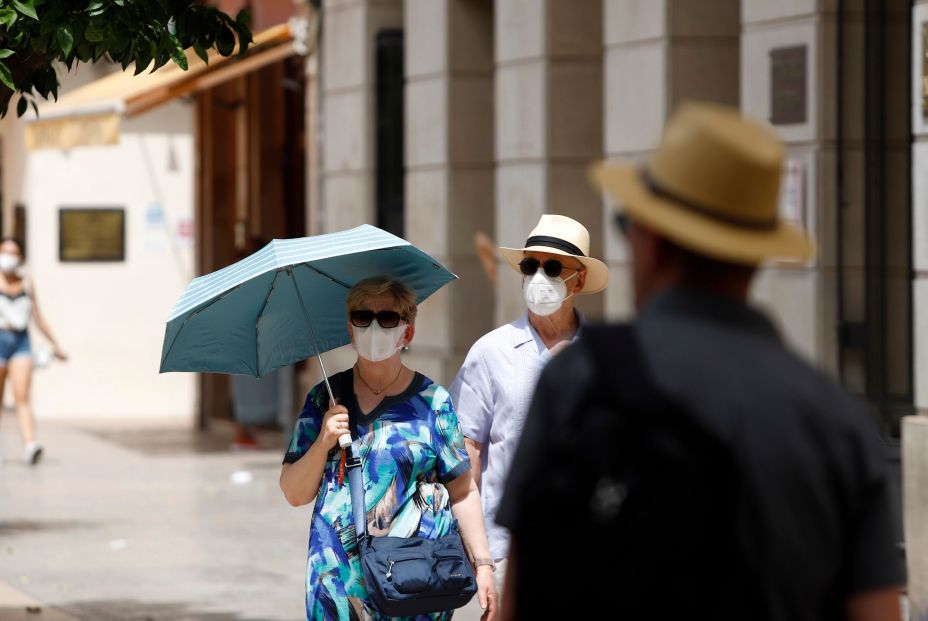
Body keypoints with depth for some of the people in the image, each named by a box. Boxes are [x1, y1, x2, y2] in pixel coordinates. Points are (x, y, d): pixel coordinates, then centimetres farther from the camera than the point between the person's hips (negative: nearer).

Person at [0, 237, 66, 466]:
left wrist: (54, 344, 19)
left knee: (22, 397, -11)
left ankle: (29, 446, -22)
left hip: (21, 341, 2)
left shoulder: (26, 284, 11)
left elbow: (38, 317, 17)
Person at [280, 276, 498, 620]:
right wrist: (323, 443, -11)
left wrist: (483, 565, -3)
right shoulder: (325, 399, 7)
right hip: (339, 576, 2)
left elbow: (463, 491, 3)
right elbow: (294, 494, 6)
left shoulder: (433, 401, 2)